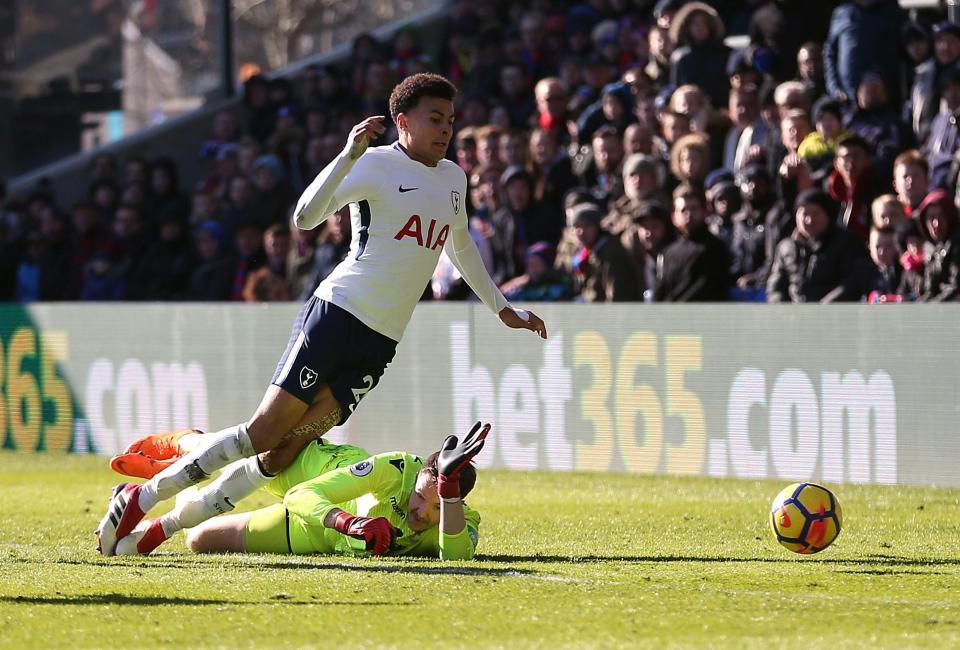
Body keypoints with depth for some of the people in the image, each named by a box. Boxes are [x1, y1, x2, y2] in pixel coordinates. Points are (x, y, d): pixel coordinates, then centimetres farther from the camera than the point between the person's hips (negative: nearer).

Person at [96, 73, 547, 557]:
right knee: (264, 432, -13)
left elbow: (461, 247, 36)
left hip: (379, 346, 6)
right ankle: (143, 496, -1)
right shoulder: (377, 165, -7)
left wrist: (501, 307, 40)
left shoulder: (453, 179, 16)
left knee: (285, 453, -6)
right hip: (337, 314, -6)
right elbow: (305, 217, -19)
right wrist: (349, 154, -30)